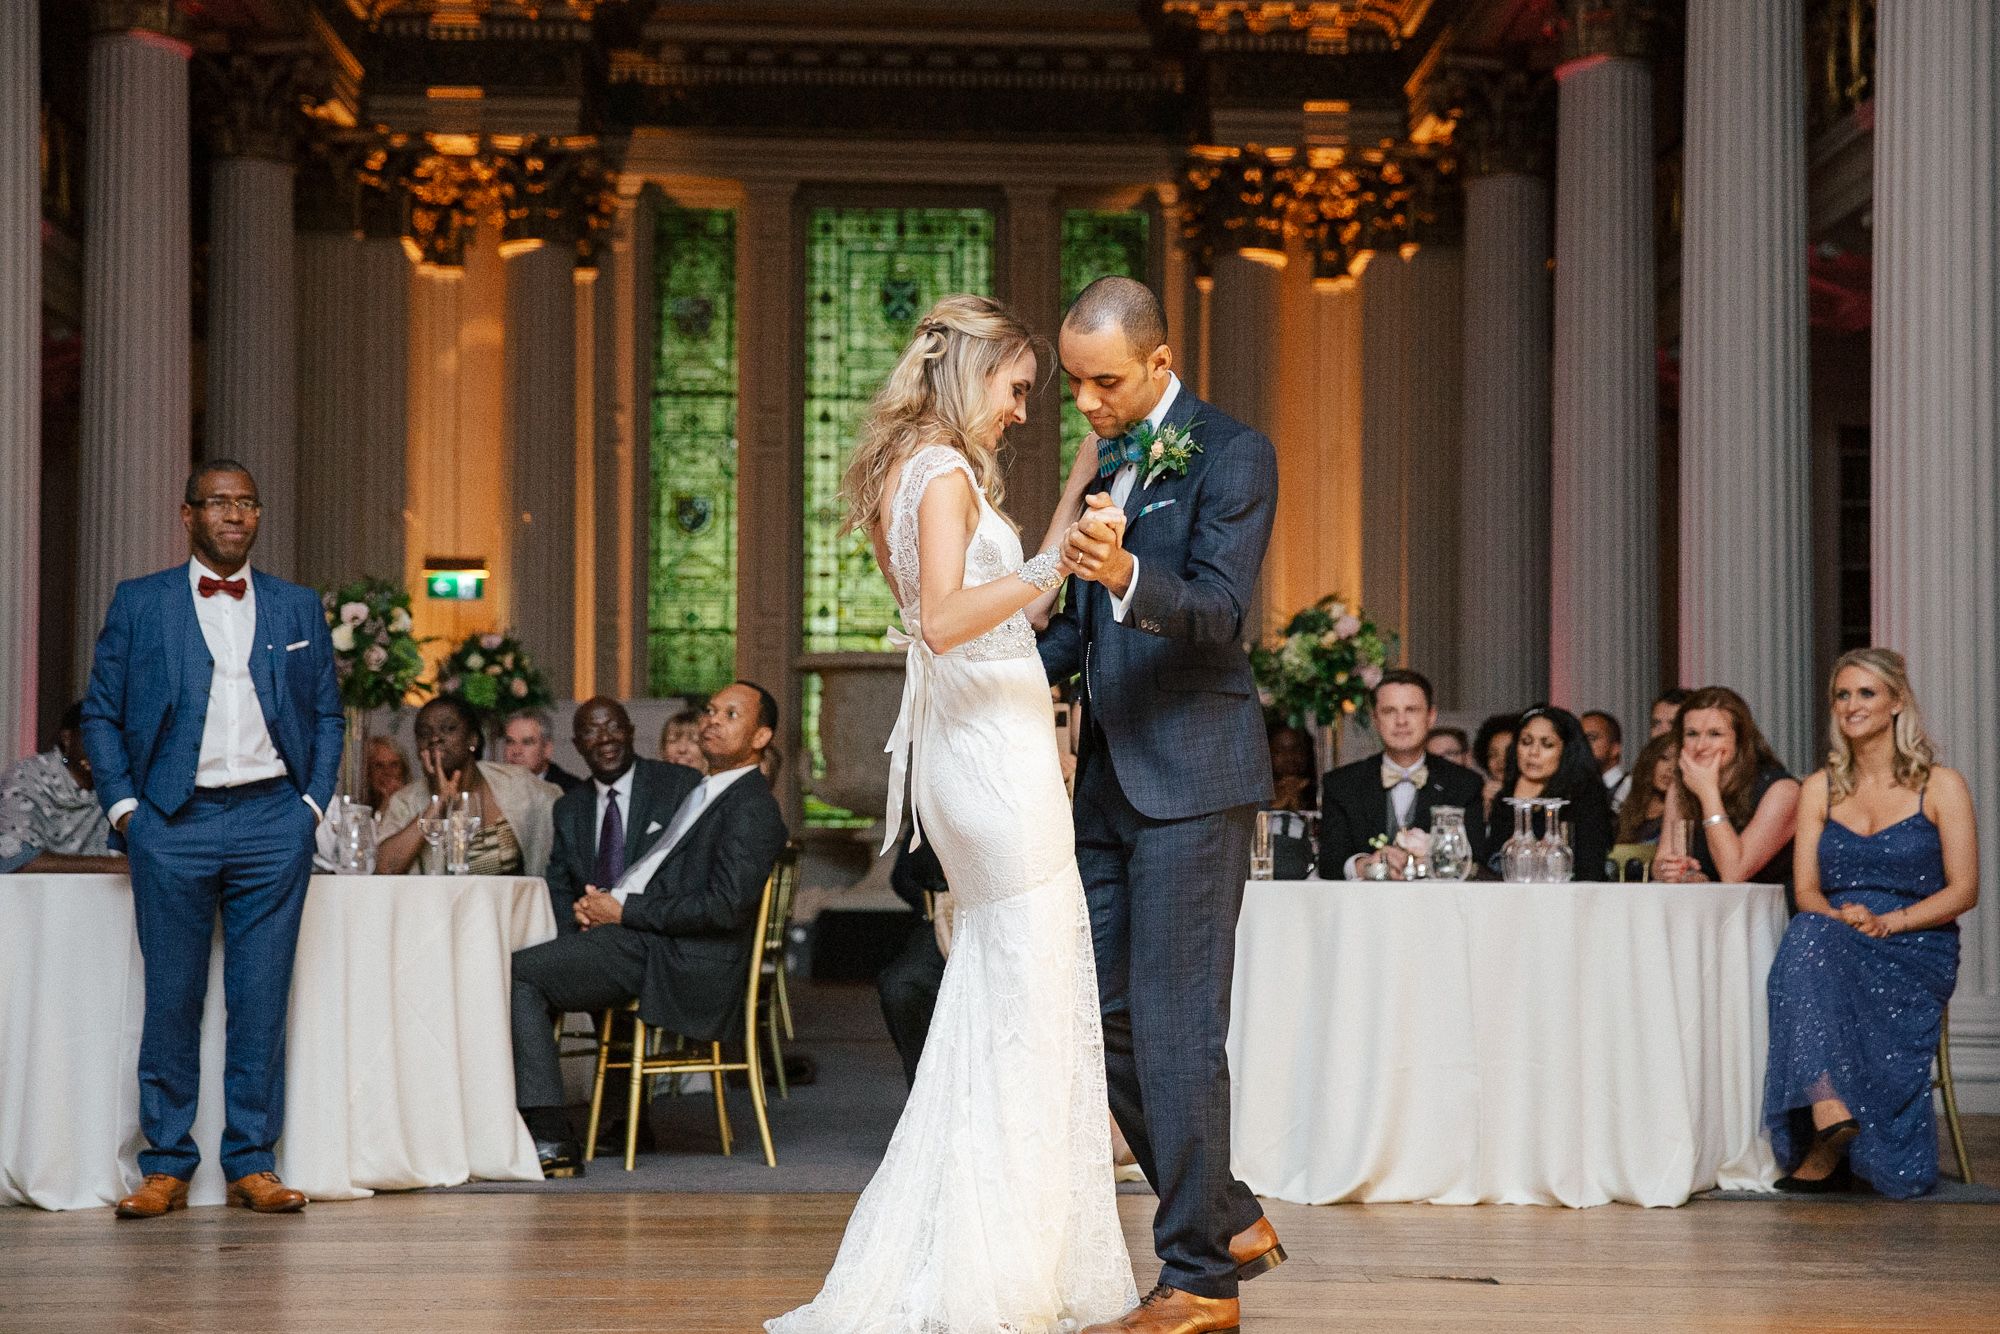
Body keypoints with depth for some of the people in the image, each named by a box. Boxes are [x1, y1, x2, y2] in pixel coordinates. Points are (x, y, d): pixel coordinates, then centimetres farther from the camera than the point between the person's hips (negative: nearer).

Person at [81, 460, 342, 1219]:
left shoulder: (299, 609, 13)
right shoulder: (138, 604, 8)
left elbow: (327, 714, 15)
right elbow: (101, 713, 7)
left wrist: (313, 802, 4)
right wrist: (122, 806, -2)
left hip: (272, 822, 1)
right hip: (173, 822, -1)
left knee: (262, 999, 1)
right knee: (172, 999, 0)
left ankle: (252, 1163, 8)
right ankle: (166, 1166, 8)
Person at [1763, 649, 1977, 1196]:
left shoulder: (1941, 786, 5)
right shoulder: (1820, 789, 15)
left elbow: (1962, 892, -1)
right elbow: (1806, 890, 8)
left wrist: (1887, 922, -16)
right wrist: (1840, 917, -15)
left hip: (1915, 952, -3)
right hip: (1831, 946, 3)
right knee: (1808, 933, -36)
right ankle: (1829, 1110, -49)